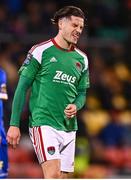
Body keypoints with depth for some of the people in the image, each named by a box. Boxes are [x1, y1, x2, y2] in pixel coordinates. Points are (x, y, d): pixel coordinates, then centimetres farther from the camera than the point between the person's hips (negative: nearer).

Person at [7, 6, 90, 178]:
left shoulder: (81, 59, 12)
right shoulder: (40, 51, -4)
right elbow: (22, 87, -3)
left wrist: (76, 106, -3)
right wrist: (14, 124, -7)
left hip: (69, 127, 6)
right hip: (44, 123, -6)